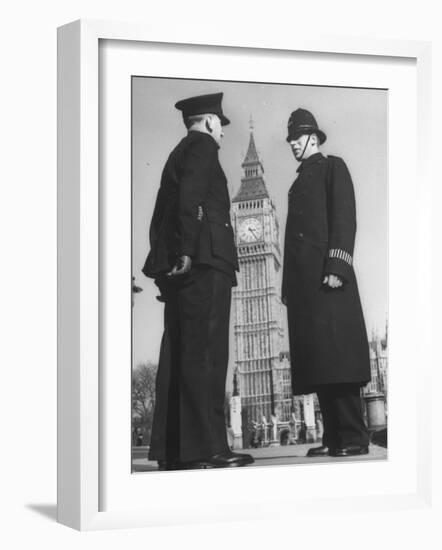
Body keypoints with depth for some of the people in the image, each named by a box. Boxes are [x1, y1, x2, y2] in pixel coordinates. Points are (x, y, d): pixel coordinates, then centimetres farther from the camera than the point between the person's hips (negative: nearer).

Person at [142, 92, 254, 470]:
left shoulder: (178, 154, 27)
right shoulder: (202, 147, 1)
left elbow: (160, 216, 24)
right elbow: (190, 198, -15)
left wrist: (165, 262, 20)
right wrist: (187, 251, -22)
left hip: (181, 267, 10)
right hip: (204, 262, -10)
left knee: (178, 355, 6)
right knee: (205, 354, -13)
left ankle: (171, 449, 5)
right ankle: (205, 448, -17)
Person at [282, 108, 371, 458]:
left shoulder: (333, 167, 7)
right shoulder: (299, 182, 27)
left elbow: (344, 218, -6)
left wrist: (336, 267, -17)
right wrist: (289, 285, 13)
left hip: (326, 273, -7)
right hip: (301, 279, 7)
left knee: (336, 353, -14)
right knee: (317, 360, 1)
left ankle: (354, 437, -16)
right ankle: (334, 437, 1)